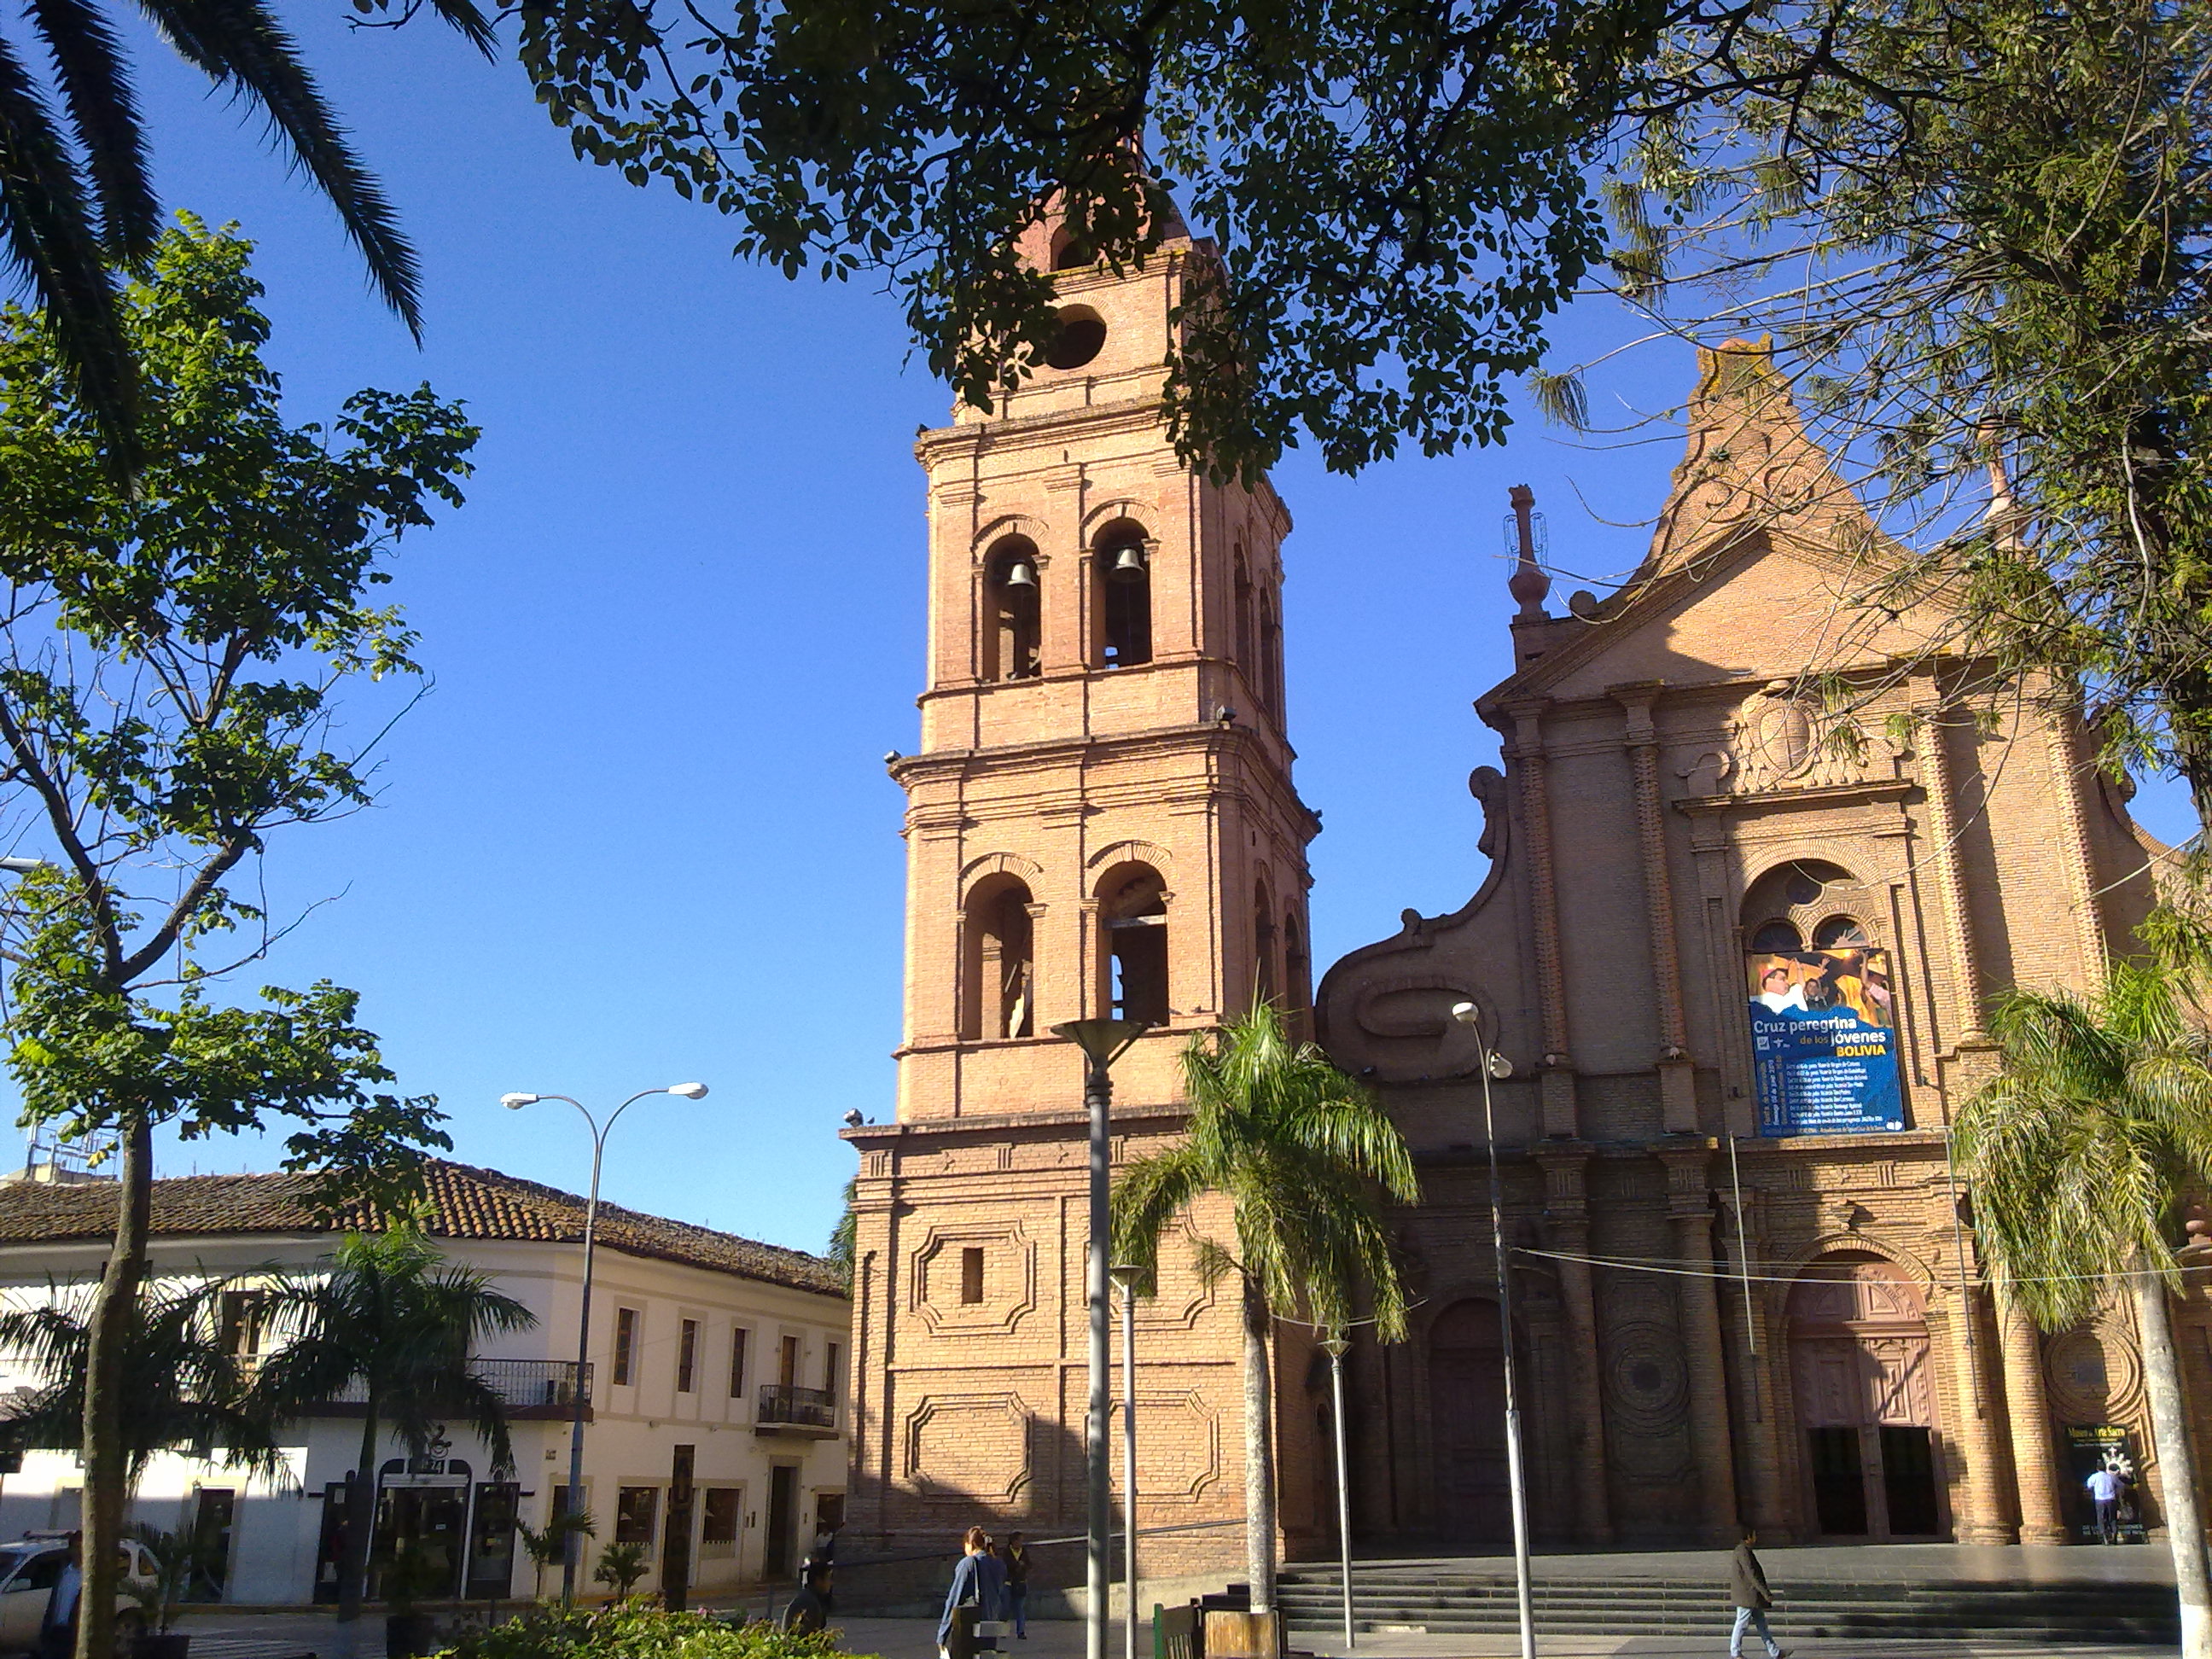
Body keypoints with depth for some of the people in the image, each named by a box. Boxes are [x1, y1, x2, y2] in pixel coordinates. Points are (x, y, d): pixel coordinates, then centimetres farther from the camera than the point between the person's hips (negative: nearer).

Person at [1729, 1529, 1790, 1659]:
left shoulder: (1743, 1550, 15)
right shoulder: (1743, 1551, -18)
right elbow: (1751, 1574, -22)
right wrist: (1766, 1593, -20)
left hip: (1752, 1596, 10)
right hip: (1747, 1594, -10)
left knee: (1761, 1623, 12)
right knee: (1742, 1624, -2)